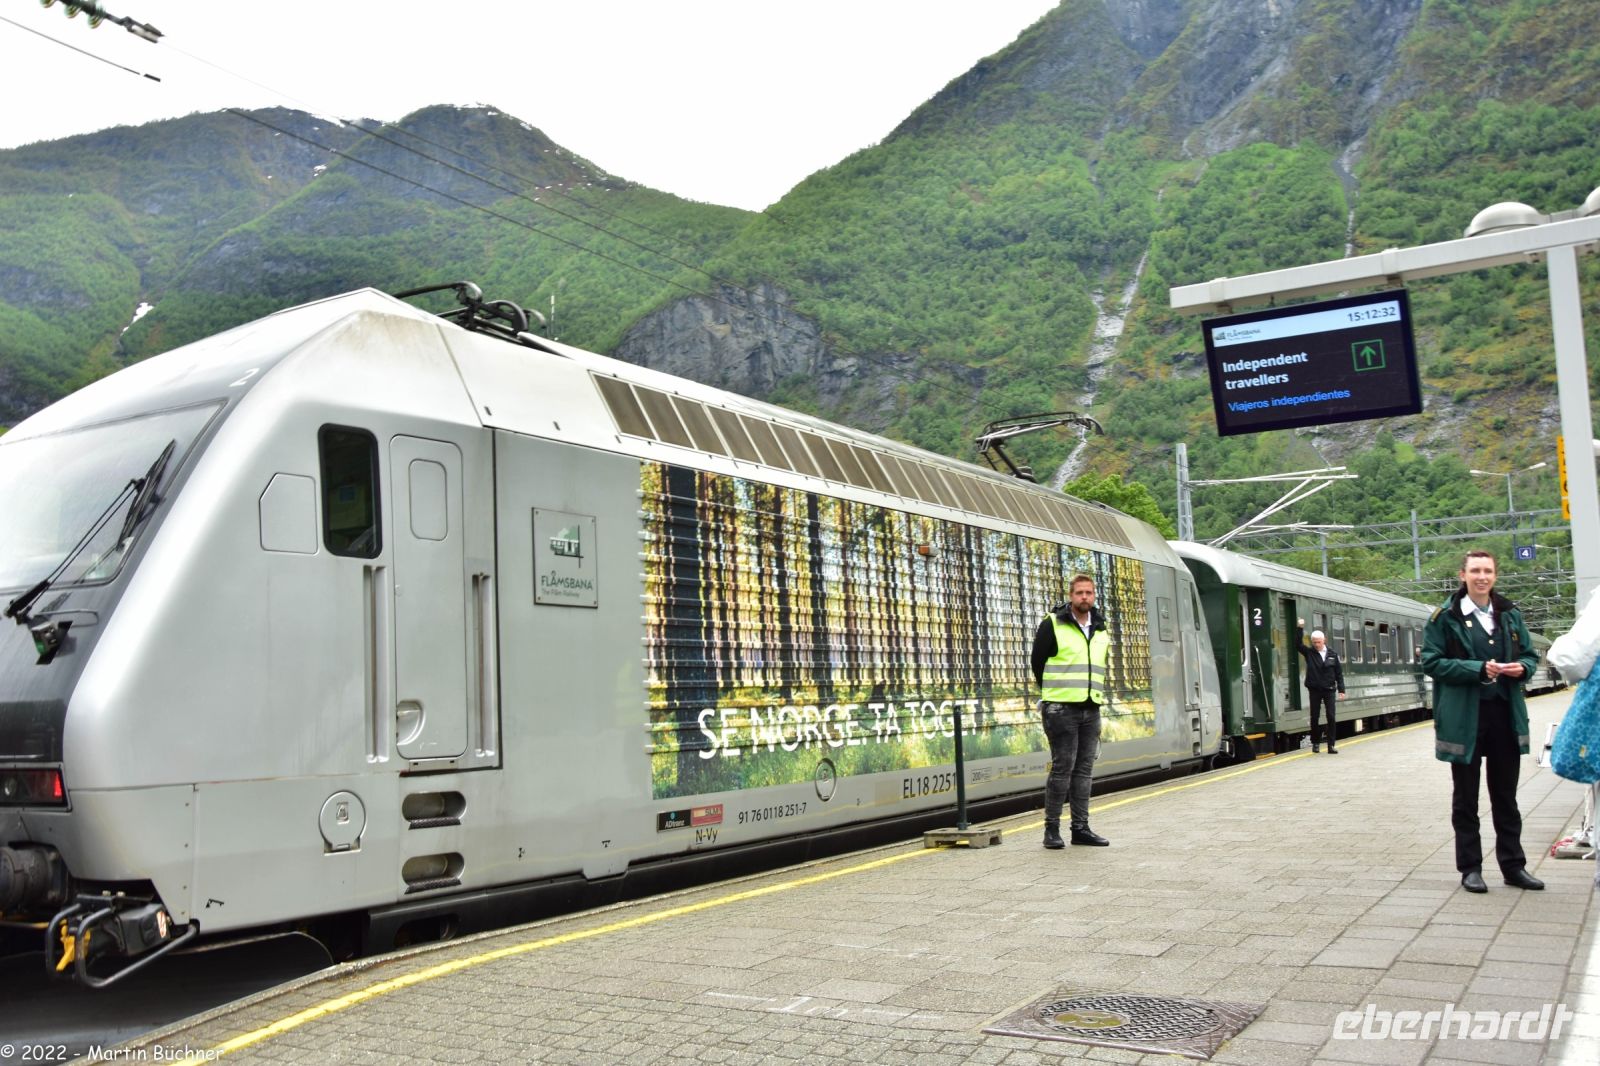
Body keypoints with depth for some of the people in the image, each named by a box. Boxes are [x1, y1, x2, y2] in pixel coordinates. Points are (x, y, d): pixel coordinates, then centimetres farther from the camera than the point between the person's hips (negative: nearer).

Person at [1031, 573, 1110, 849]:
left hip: (1091, 709, 6)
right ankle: (1052, 829, 0)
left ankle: (1081, 828, 13)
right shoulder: (1052, 625, -5)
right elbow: (1038, 663, 0)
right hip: (1062, 709, -6)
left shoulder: (1101, 630, 13)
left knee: (1084, 770, 8)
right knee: (1062, 768, -7)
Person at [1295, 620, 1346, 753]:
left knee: (1331, 717, -4)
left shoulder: (1332, 654, 2)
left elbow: (1339, 673, 4)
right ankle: (1315, 743, 16)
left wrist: (1341, 689, -1)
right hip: (1314, 690, 0)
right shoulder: (1309, 653, 2)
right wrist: (1300, 629, -21)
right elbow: (1298, 644, -12)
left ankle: (1331, 745, 0)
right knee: (1314, 717, 5)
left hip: (1329, 689, 0)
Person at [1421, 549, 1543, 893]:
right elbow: (1431, 661, -9)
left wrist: (1522, 668, -8)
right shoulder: (1446, 617, -5)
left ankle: (1513, 865, 22)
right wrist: (1478, 670, -20)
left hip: (1505, 713, 4)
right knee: (1466, 798, 6)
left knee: (1506, 796, 12)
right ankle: (1470, 868, 14)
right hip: (1465, 717, -4)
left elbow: (1530, 655, 16)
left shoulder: (1510, 615, 9)